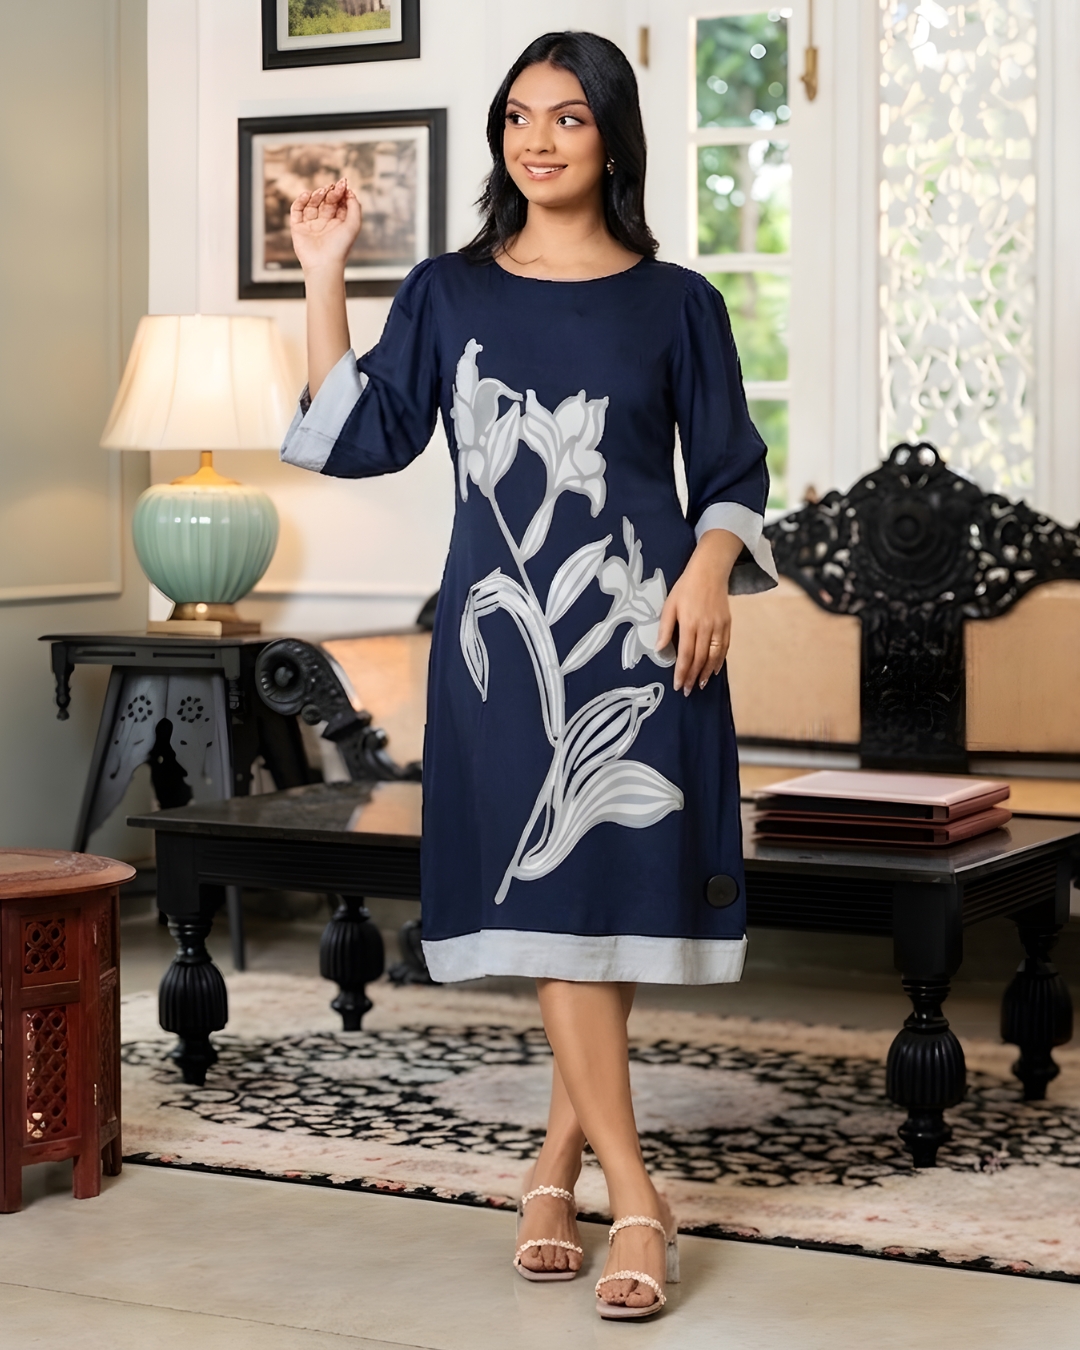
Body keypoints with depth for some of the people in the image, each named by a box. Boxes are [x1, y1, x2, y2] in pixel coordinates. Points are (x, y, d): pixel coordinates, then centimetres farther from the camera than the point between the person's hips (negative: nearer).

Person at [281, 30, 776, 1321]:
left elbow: (732, 470, 8)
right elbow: (363, 437, 6)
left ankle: (560, 1153, 19)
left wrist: (708, 569, -10)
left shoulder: (677, 304, 6)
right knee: (552, 903, -4)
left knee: (618, 892, 0)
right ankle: (636, 1201, 1)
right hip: (502, 631, 1)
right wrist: (324, 281, 2)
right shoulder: (447, 293, 9)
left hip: (639, 632, 0)